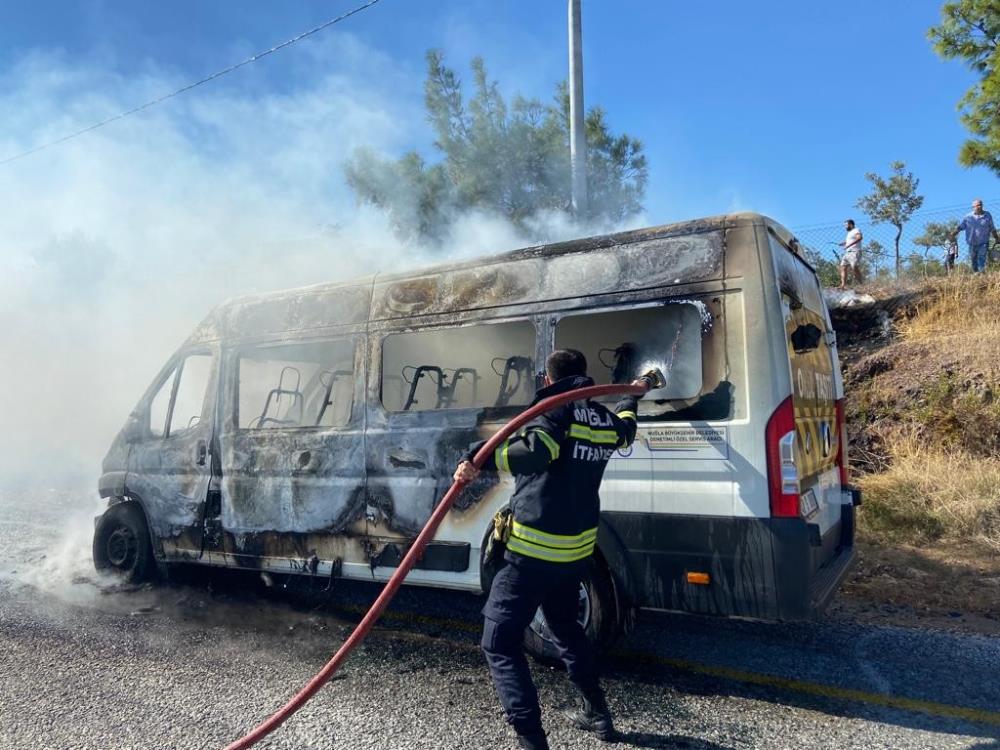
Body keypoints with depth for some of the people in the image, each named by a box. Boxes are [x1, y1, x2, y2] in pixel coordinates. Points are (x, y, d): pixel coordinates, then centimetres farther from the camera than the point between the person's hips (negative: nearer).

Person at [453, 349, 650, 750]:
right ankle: (598, 713, 40)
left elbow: (535, 451, -32)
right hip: (577, 549, 8)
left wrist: (478, 459, -34)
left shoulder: (556, 407, -12)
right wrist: (633, 395, 53)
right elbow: (625, 429, 35)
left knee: (500, 643, 1)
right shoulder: (605, 420, 9)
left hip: (533, 551, -8)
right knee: (566, 627, 30)